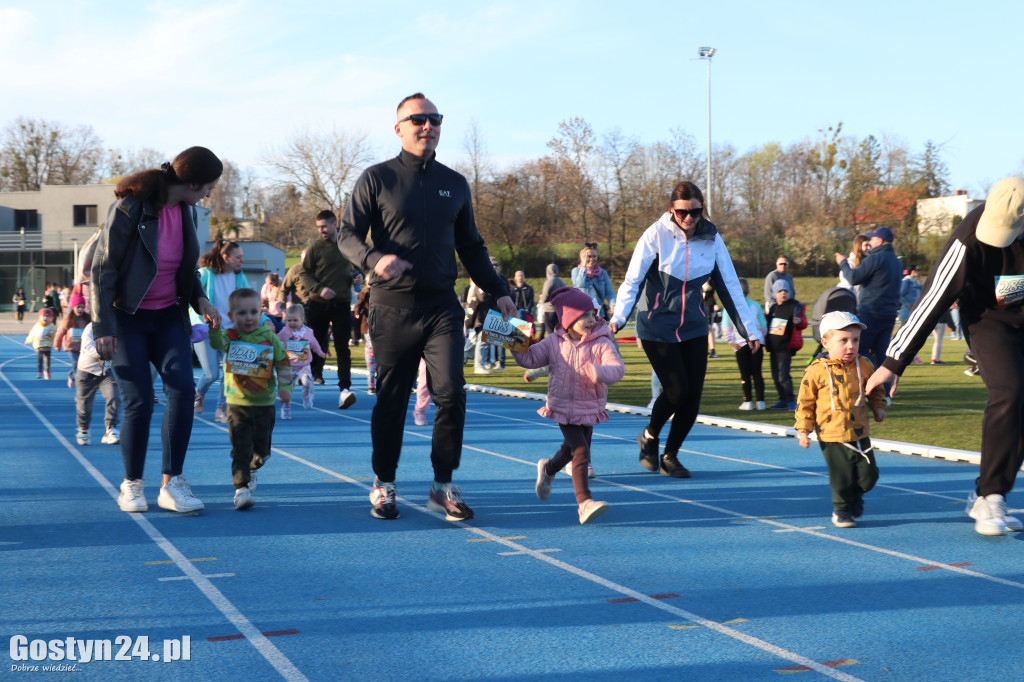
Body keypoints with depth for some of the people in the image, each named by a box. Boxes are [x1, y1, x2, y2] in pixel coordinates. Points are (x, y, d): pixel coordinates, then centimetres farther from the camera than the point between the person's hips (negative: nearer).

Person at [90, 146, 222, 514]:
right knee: (139, 401, -9)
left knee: (182, 387, -13)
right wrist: (103, 328, -17)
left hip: (167, 316, 5)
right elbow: (102, 269, -15)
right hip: (127, 318, -5)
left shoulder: (185, 210, 2)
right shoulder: (129, 209, -17)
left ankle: (172, 483, -6)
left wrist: (200, 299, -1)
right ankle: (132, 485, 11)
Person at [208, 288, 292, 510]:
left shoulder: (269, 338, -1)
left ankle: (251, 469, 43)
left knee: (262, 448, 13)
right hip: (237, 403, -2)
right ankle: (241, 487, -5)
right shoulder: (230, 337, -3)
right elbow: (217, 342, -25)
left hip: (264, 403, 2)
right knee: (240, 447, -8)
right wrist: (213, 326, -43)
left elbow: (283, 363, 6)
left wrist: (284, 387, -3)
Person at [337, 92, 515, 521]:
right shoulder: (376, 179, 3)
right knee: (391, 400, 4)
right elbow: (347, 235, 0)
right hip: (392, 308, -2)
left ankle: (443, 487, 2)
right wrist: (374, 259, -20)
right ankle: (383, 486, 19)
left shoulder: (455, 184, 14)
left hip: (442, 308, 2)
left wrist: (497, 291, 13)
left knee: (451, 393, -9)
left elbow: (471, 247, 20)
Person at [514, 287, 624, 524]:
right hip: (562, 407, -2)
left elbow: (618, 368, -23)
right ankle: (584, 503, -17)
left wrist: (597, 372, -41)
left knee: (571, 449, 21)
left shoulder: (602, 344, -10)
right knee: (581, 451, -15)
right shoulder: (554, 342, -2)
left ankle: (548, 469, 54)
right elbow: (530, 359, 7)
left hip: (588, 409, 2)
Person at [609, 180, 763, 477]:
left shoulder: (712, 239, -3)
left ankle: (670, 457, 19)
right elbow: (632, 280, -15)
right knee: (677, 390, -11)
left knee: (693, 395, -1)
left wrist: (749, 329, -2)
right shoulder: (656, 235, -13)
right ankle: (649, 436, 20)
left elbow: (730, 286, 1)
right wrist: (618, 317, -30)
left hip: (694, 327, 4)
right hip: (657, 326, -4)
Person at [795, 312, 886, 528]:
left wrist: (878, 408, 6)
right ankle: (841, 510, 23)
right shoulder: (817, 371, -8)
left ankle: (855, 496, 37)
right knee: (842, 478, 0)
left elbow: (875, 389, 21)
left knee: (868, 476, 6)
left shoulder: (864, 366, 2)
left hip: (860, 433, 4)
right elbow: (805, 402, -2)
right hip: (832, 436, -3)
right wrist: (803, 430, -5)